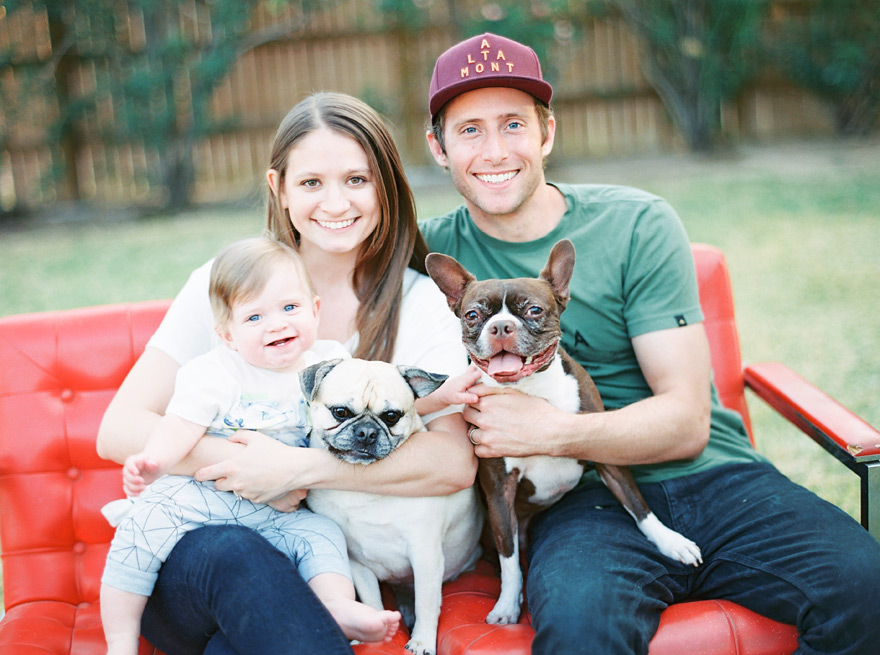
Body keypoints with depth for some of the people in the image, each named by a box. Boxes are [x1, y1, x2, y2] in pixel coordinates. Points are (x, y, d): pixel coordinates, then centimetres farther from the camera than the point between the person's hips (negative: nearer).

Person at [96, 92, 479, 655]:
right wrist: (246, 464, -18)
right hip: (200, 540, 1)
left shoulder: (420, 303, 0)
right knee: (233, 554, -33)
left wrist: (301, 467, -22)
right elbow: (120, 430, -4)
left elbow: (455, 462, -15)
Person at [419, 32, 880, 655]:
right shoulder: (434, 249, 4)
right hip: (582, 502, -2)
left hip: (712, 473, 2)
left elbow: (686, 422, -4)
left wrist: (549, 430, -19)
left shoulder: (639, 225, 0)